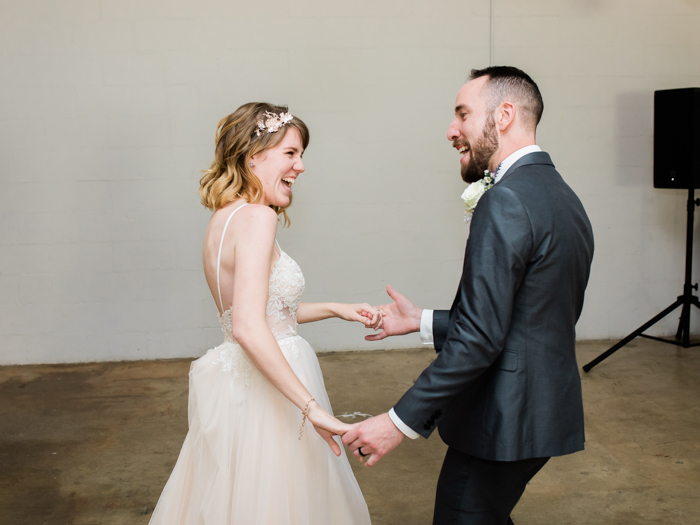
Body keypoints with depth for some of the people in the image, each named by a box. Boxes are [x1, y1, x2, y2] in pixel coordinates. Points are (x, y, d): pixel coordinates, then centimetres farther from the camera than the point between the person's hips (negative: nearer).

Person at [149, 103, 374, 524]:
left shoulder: (226, 216, 9)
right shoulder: (256, 218, -20)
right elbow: (249, 328, -29)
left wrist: (335, 309, 15)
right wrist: (312, 407, -27)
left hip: (236, 381, 10)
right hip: (267, 394, -9)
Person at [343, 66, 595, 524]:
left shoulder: (506, 200, -20)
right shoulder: (564, 197, 11)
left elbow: (480, 338, -25)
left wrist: (401, 421, -21)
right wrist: (423, 322, 15)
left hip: (504, 425, -10)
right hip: (545, 412, 10)